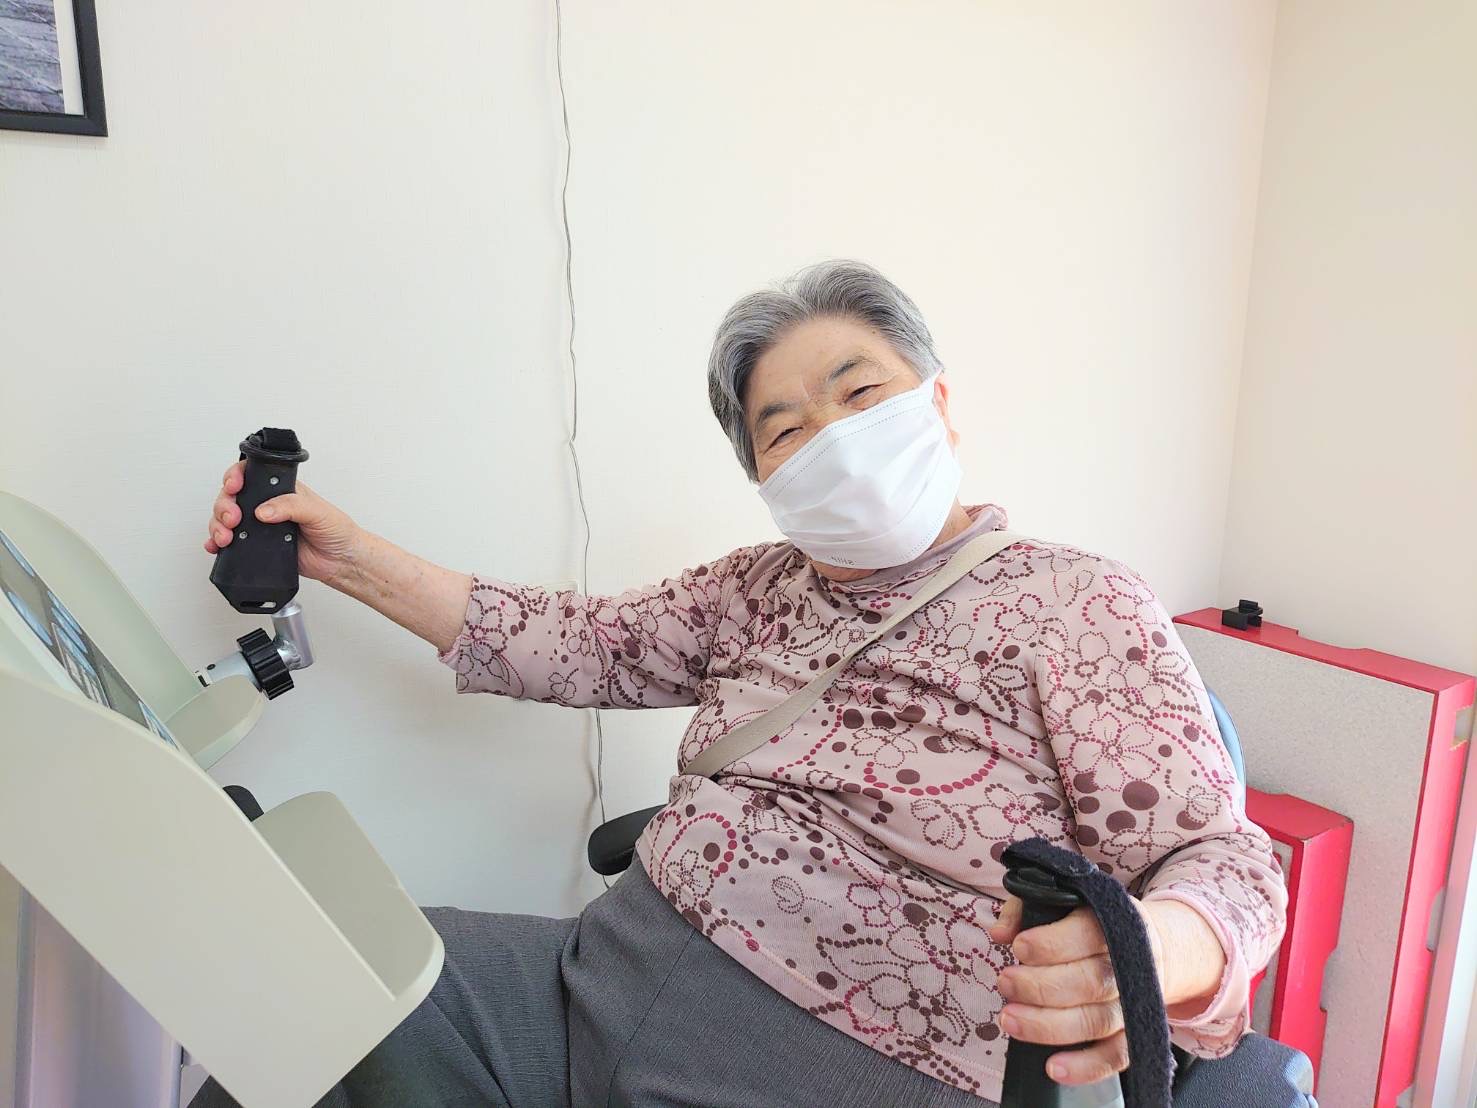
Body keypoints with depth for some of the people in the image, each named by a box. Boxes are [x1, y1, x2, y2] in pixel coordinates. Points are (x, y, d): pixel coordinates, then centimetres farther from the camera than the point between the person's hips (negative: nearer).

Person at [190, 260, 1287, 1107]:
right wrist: (351, 557, 2)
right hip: (610, 967, 6)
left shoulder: (1077, 604, -6)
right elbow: (580, 643, 9)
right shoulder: (763, 587, 12)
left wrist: (1142, 952, -35)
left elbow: (1227, 864, -11)